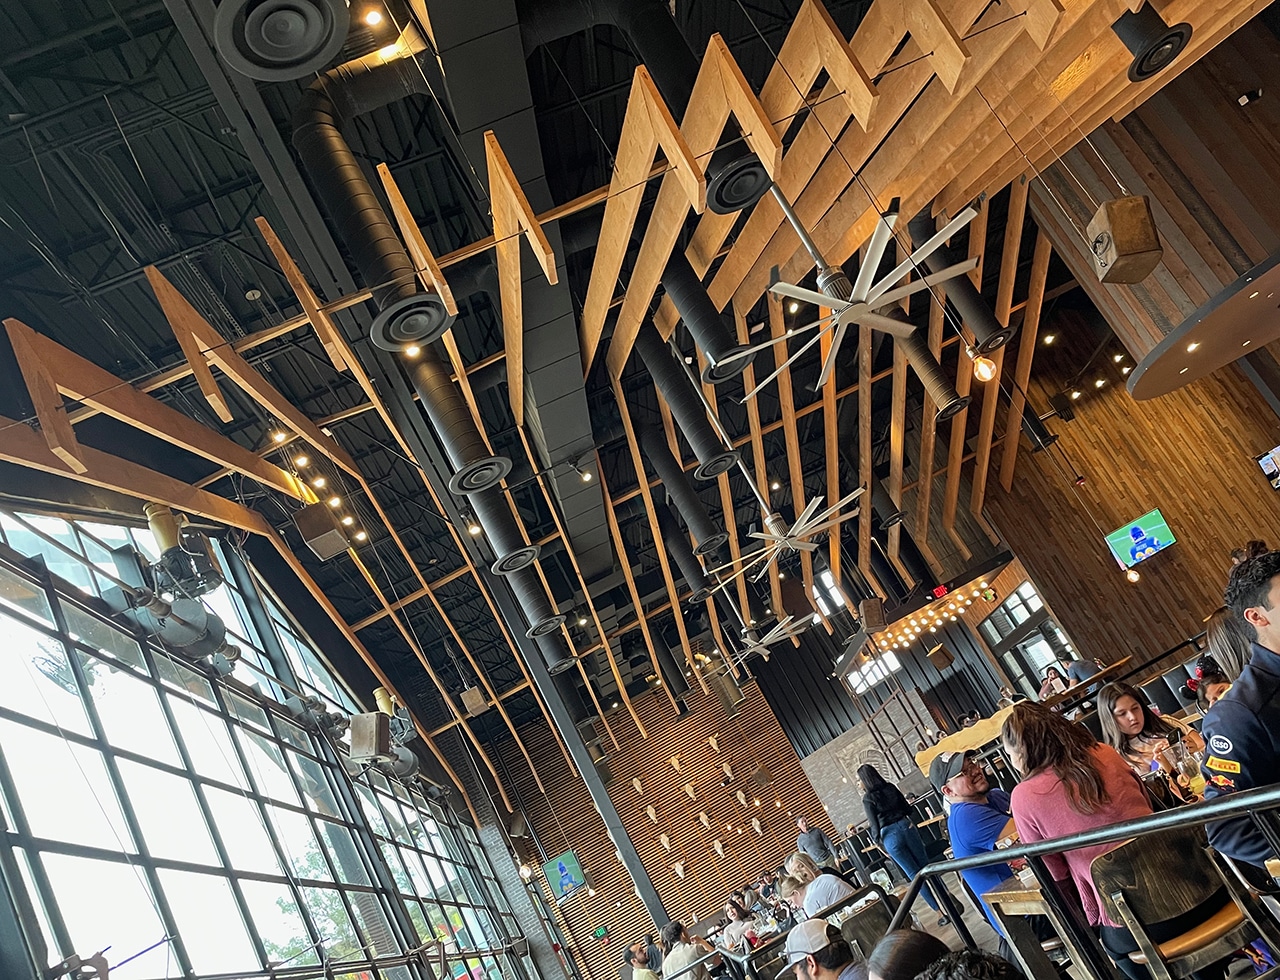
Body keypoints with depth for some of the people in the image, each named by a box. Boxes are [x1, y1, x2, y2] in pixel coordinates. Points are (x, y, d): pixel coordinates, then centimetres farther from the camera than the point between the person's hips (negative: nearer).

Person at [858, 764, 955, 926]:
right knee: (926, 866, 15)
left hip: (890, 836, -5)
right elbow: (908, 809, 9)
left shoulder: (868, 798, -11)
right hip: (906, 827, 5)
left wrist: (878, 842, 4)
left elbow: (874, 824, -11)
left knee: (914, 874, 3)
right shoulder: (890, 787, 3)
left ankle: (941, 911, 6)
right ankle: (951, 903, 19)